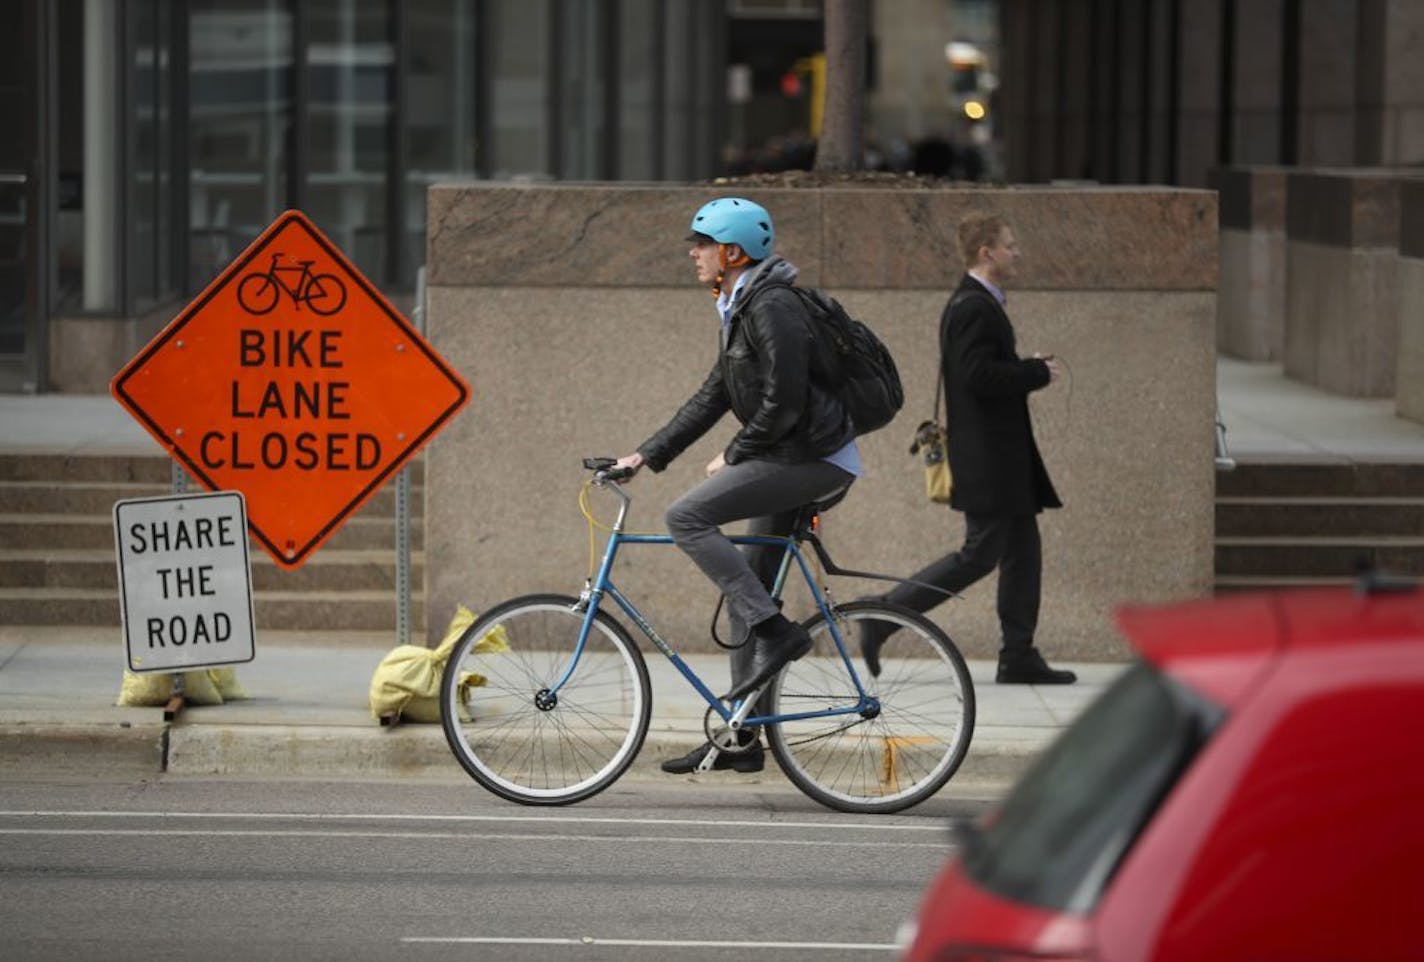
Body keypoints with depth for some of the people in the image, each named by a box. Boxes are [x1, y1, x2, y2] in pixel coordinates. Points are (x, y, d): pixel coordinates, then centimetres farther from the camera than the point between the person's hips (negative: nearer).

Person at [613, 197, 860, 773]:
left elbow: (783, 402, -22)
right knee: (747, 592, 11)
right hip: (795, 462, 10)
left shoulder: (772, 308, -15)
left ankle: (775, 632, -17)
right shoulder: (741, 310, 17)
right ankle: (741, 737, 16)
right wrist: (647, 455, 15)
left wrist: (733, 457, -10)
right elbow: (713, 398, 21)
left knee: (686, 517, -19)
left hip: (813, 460, -10)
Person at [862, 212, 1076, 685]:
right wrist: (1037, 373, -15)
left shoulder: (977, 305, 16)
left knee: (1023, 553, 10)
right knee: (980, 555, -7)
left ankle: (1019, 657, 11)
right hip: (986, 455, -11)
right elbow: (978, 376, -25)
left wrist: (1029, 368, 11)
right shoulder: (973, 309, -17)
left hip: (1003, 455, 11)